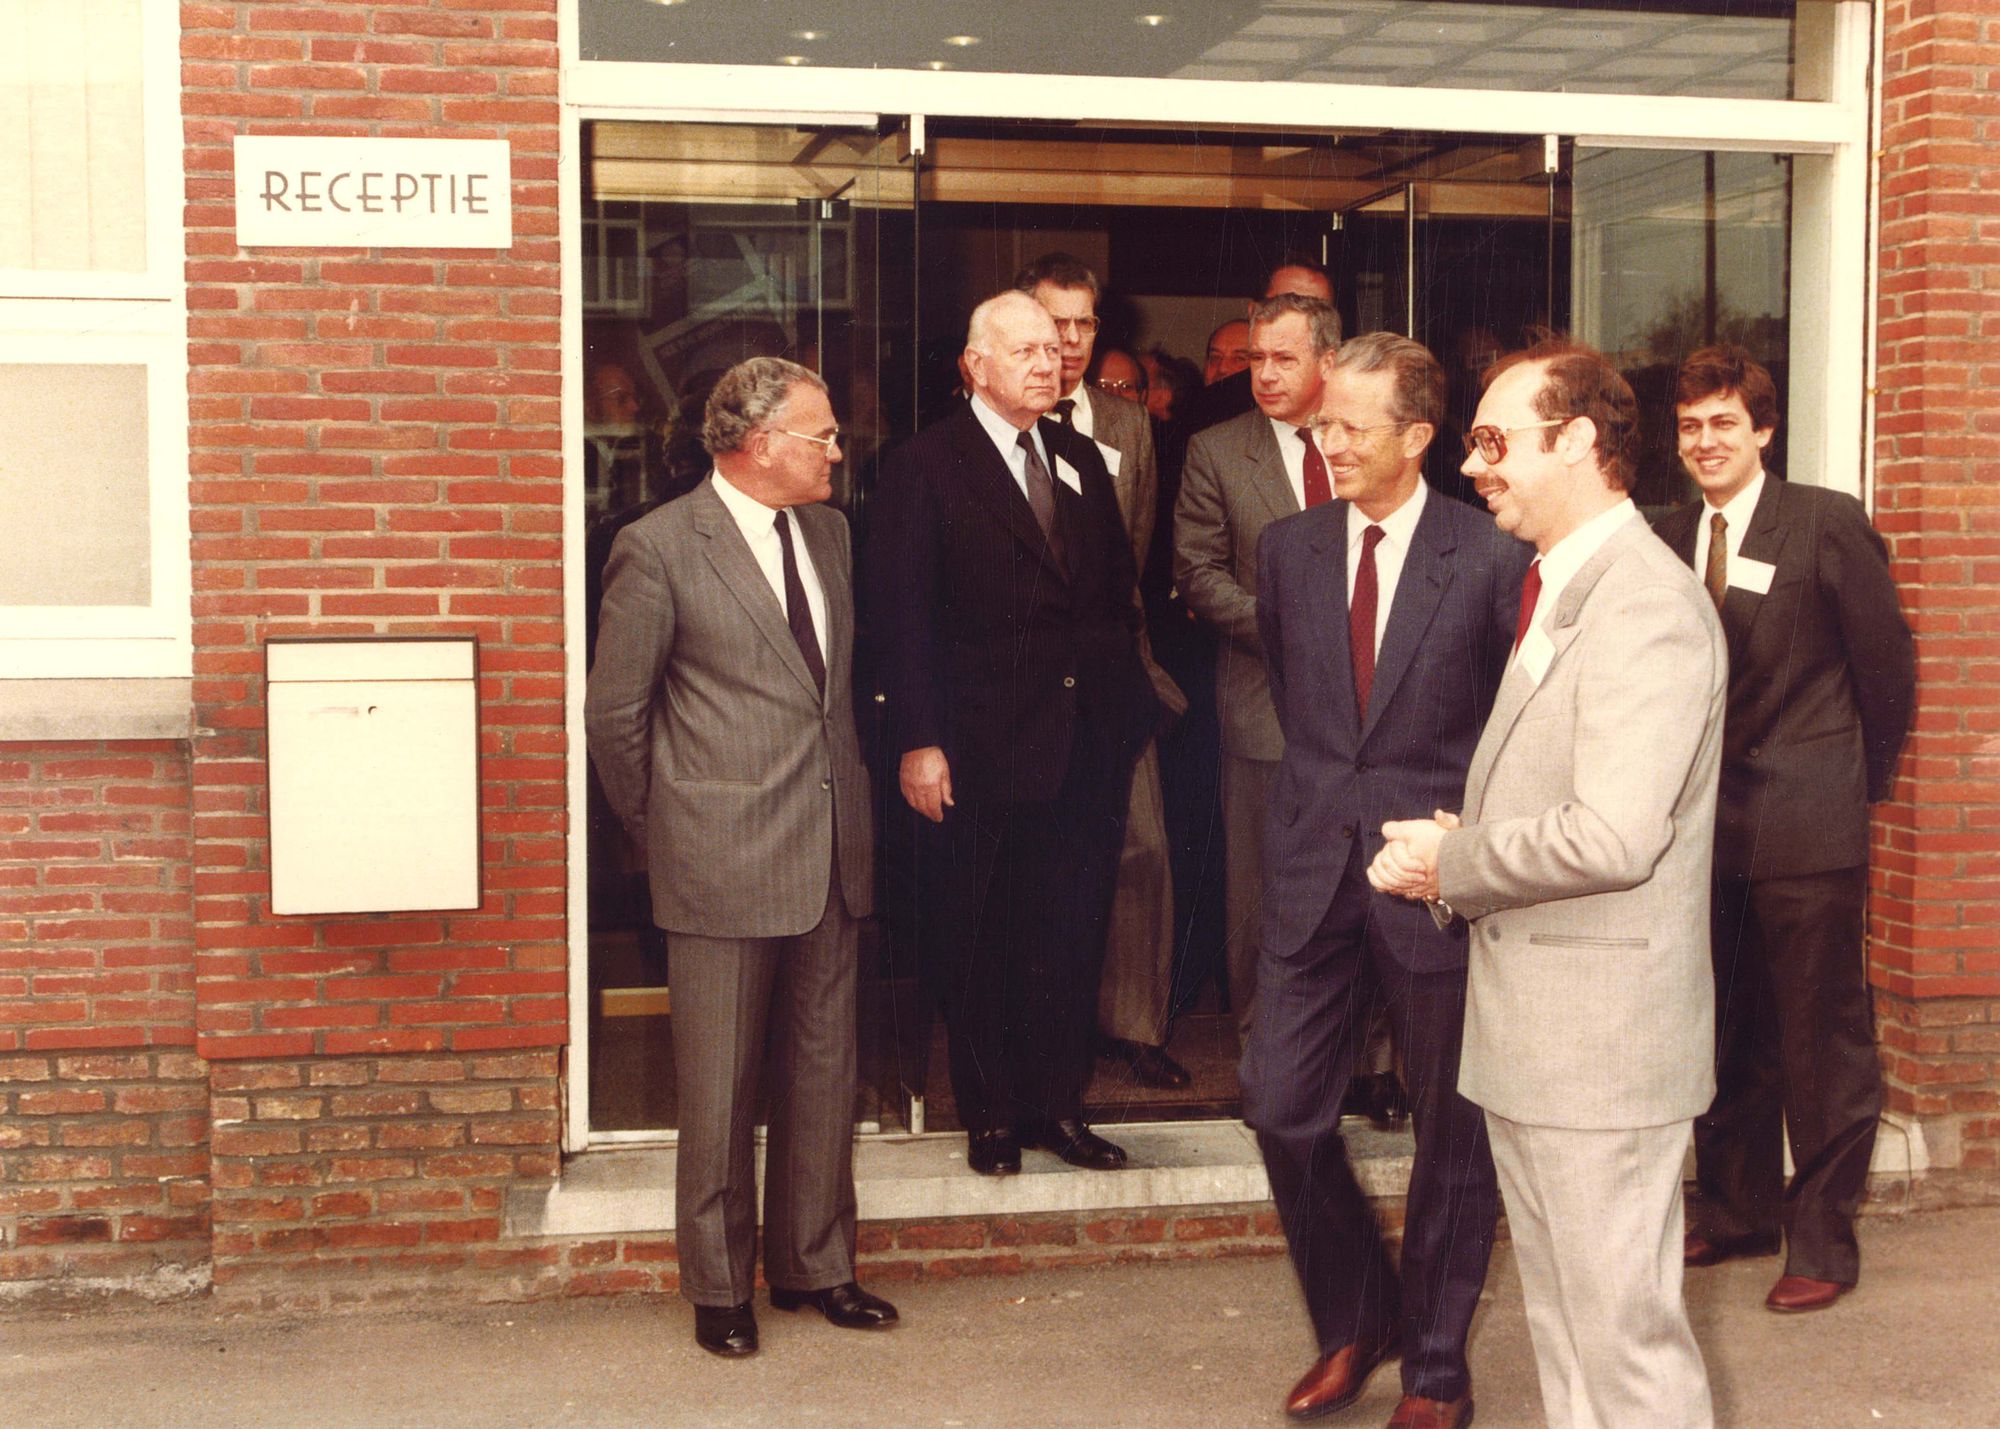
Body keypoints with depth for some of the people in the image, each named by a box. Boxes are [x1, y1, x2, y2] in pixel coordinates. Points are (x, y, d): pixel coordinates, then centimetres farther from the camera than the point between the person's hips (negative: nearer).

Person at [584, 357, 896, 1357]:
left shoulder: (827, 532, 11)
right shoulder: (660, 549, -9)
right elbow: (613, 713, -4)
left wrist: (850, 804, 15)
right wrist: (664, 832, 3)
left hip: (831, 859, 6)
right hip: (724, 865, -6)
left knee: (823, 1075, 13)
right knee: (722, 1091, 5)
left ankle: (814, 1266, 28)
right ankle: (719, 1289, 20)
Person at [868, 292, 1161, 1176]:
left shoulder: (1081, 460, 14)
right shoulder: (925, 467, -4)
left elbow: (1116, 594, 17)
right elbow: (902, 617, -8)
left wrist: (1124, 697, 7)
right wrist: (918, 741, -14)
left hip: (1085, 747, 5)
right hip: (980, 753, -5)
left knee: (1071, 935, 9)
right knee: (975, 942, 6)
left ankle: (1057, 1106, 21)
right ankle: (990, 1115, 20)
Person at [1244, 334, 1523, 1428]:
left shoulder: (1490, 558, -8)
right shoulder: (1287, 549, 5)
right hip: (1314, 873, 4)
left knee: (1450, 1134, 8)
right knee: (1281, 1109, 2)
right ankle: (1354, 1324, 26)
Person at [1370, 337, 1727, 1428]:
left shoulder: (1648, 606, -18)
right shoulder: (1554, 591, 16)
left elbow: (1613, 837, -27)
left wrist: (1451, 863, -13)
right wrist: (1457, 852, 2)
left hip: (1602, 1042, -10)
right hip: (1529, 1033, 10)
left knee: (1625, 1330, -1)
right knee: (1558, 1324, 19)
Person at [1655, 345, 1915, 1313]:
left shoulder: (1828, 524, -7)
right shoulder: (1669, 538, 7)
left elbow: (1885, 662, -2)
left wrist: (1861, 781, 4)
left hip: (1806, 828, -5)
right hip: (1706, 824, 5)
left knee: (1822, 1034, 2)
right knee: (1725, 1032, 15)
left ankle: (1823, 1238, 14)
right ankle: (1737, 1207, 30)